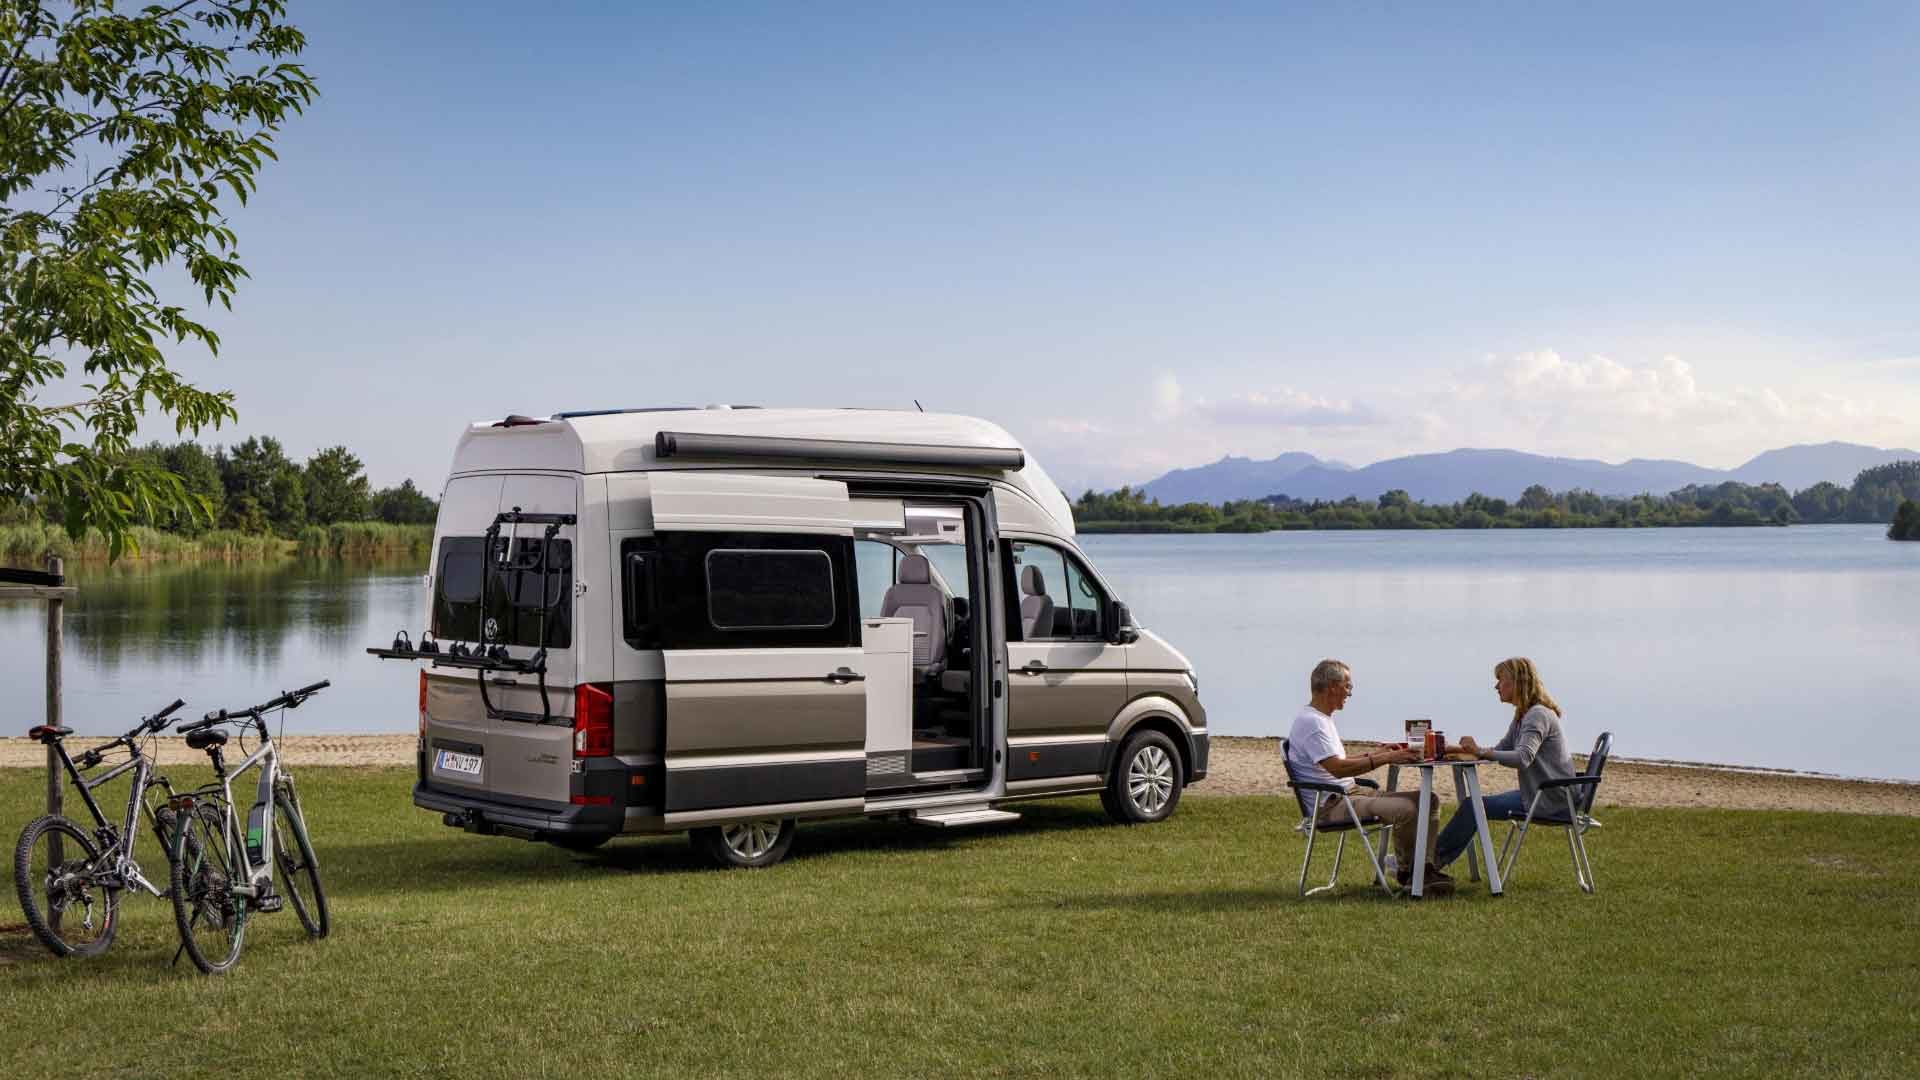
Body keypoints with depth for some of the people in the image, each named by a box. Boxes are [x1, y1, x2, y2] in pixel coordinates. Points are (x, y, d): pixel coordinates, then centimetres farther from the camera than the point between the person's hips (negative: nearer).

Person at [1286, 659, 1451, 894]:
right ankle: (1407, 870, -8)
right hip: (1330, 804, -11)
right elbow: (1337, 769, -25)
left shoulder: (1323, 719, 20)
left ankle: (1424, 868, -9)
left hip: (1352, 793, 11)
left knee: (1429, 800, 0)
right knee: (1406, 808, -30)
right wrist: (1384, 759, -25)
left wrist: (1376, 754, 17)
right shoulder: (1310, 722, -15)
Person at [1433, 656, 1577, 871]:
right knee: (1473, 806, 10)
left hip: (1550, 799, -10)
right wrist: (1470, 750, -4)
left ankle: (1433, 859, 0)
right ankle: (1435, 860, 10)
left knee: (1473, 808, -13)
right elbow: (1501, 749, 13)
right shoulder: (1523, 715, 15)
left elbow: (1522, 758, -32)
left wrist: (1480, 751, -33)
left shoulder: (1538, 715, -19)